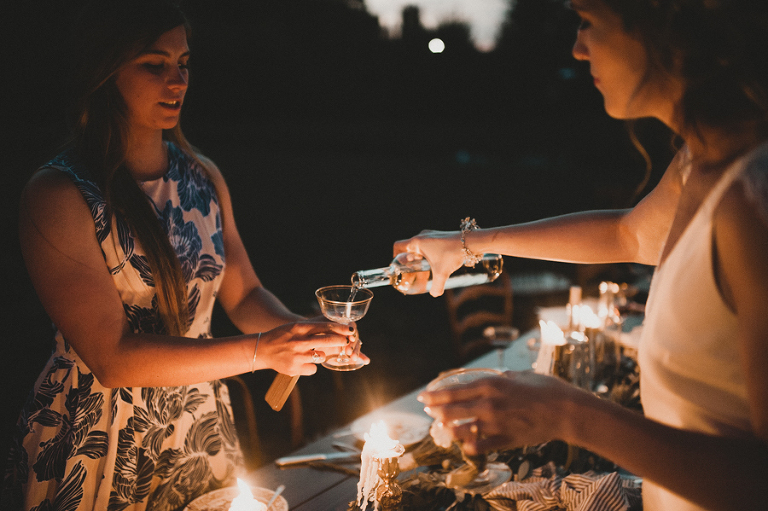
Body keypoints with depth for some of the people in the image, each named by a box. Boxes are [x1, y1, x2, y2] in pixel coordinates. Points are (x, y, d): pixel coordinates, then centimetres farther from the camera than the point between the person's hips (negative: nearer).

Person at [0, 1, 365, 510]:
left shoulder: (203, 177, 1)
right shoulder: (58, 196, -18)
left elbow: (244, 294, 5)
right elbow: (111, 357, -22)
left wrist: (305, 334, -15)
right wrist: (259, 350, -28)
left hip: (203, 431, 5)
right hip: (97, 449, -5)